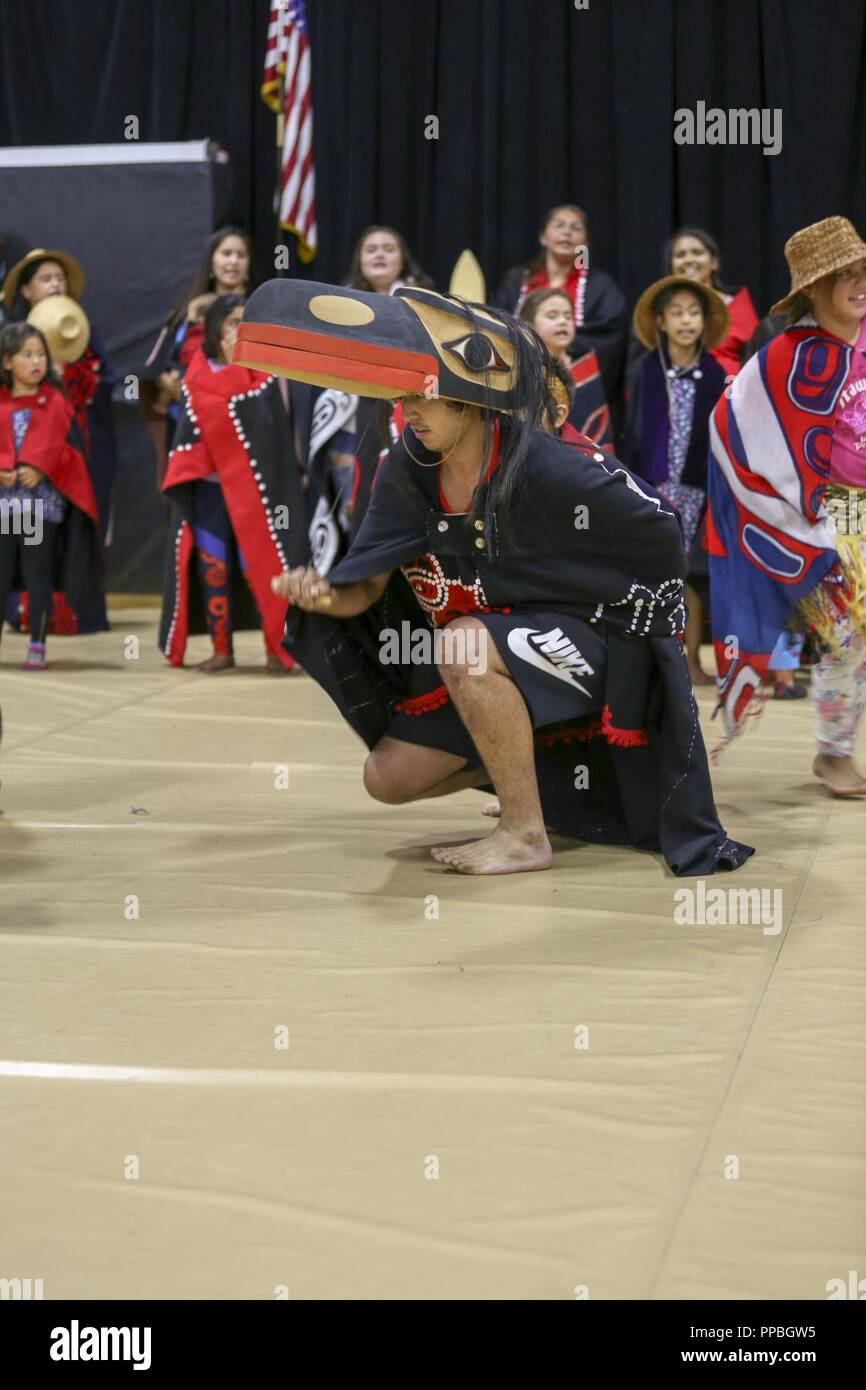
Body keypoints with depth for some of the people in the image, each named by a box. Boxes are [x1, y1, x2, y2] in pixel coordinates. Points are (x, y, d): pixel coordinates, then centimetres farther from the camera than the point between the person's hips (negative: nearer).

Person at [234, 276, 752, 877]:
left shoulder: (552, 471, -27)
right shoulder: (408, 469, -9)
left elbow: (659, 536, -14)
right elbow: (368, 584, -8)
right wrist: (325, 595, -30)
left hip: (591, 647, -7)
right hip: (489, 664, 7)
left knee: (464, 645, -34)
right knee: (390, 777, 2)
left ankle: (527, 836, -21)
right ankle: (537, 765, 27)